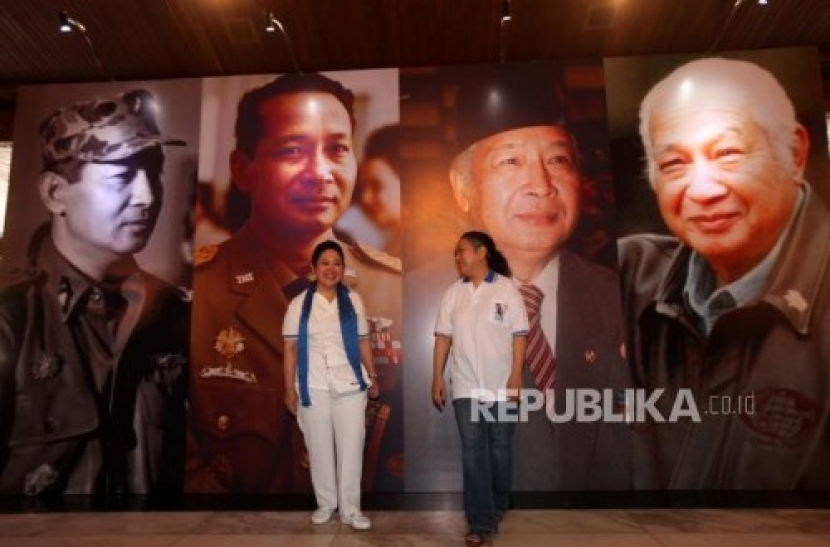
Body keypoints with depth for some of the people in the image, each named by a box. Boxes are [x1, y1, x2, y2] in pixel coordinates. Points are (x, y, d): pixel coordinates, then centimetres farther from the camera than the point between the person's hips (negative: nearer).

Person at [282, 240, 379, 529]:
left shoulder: (353, 300, 5)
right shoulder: (299, 304, 1)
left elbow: (363, 342, 8)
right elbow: (291, 348, 0)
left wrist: (372, 377, 6)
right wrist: (290, 388, -3)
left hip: (350, 386, 1)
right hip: (313, 387, 0)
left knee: (351, 448, 3)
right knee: (320, 449, 9)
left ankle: (351, 509, 16)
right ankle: (325, 504, 27)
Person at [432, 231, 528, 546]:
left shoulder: (506, 288, -4)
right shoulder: (453, 293, 4)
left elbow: (519, 334, -5)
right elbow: (443, 337, 4)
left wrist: (516, 375, -11)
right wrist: (437, 377, -1)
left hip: (501, 385, -2)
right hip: (466, 386, 2)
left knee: (500, 449, 12)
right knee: (473, 452, 0)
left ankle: (498, 506, 36)